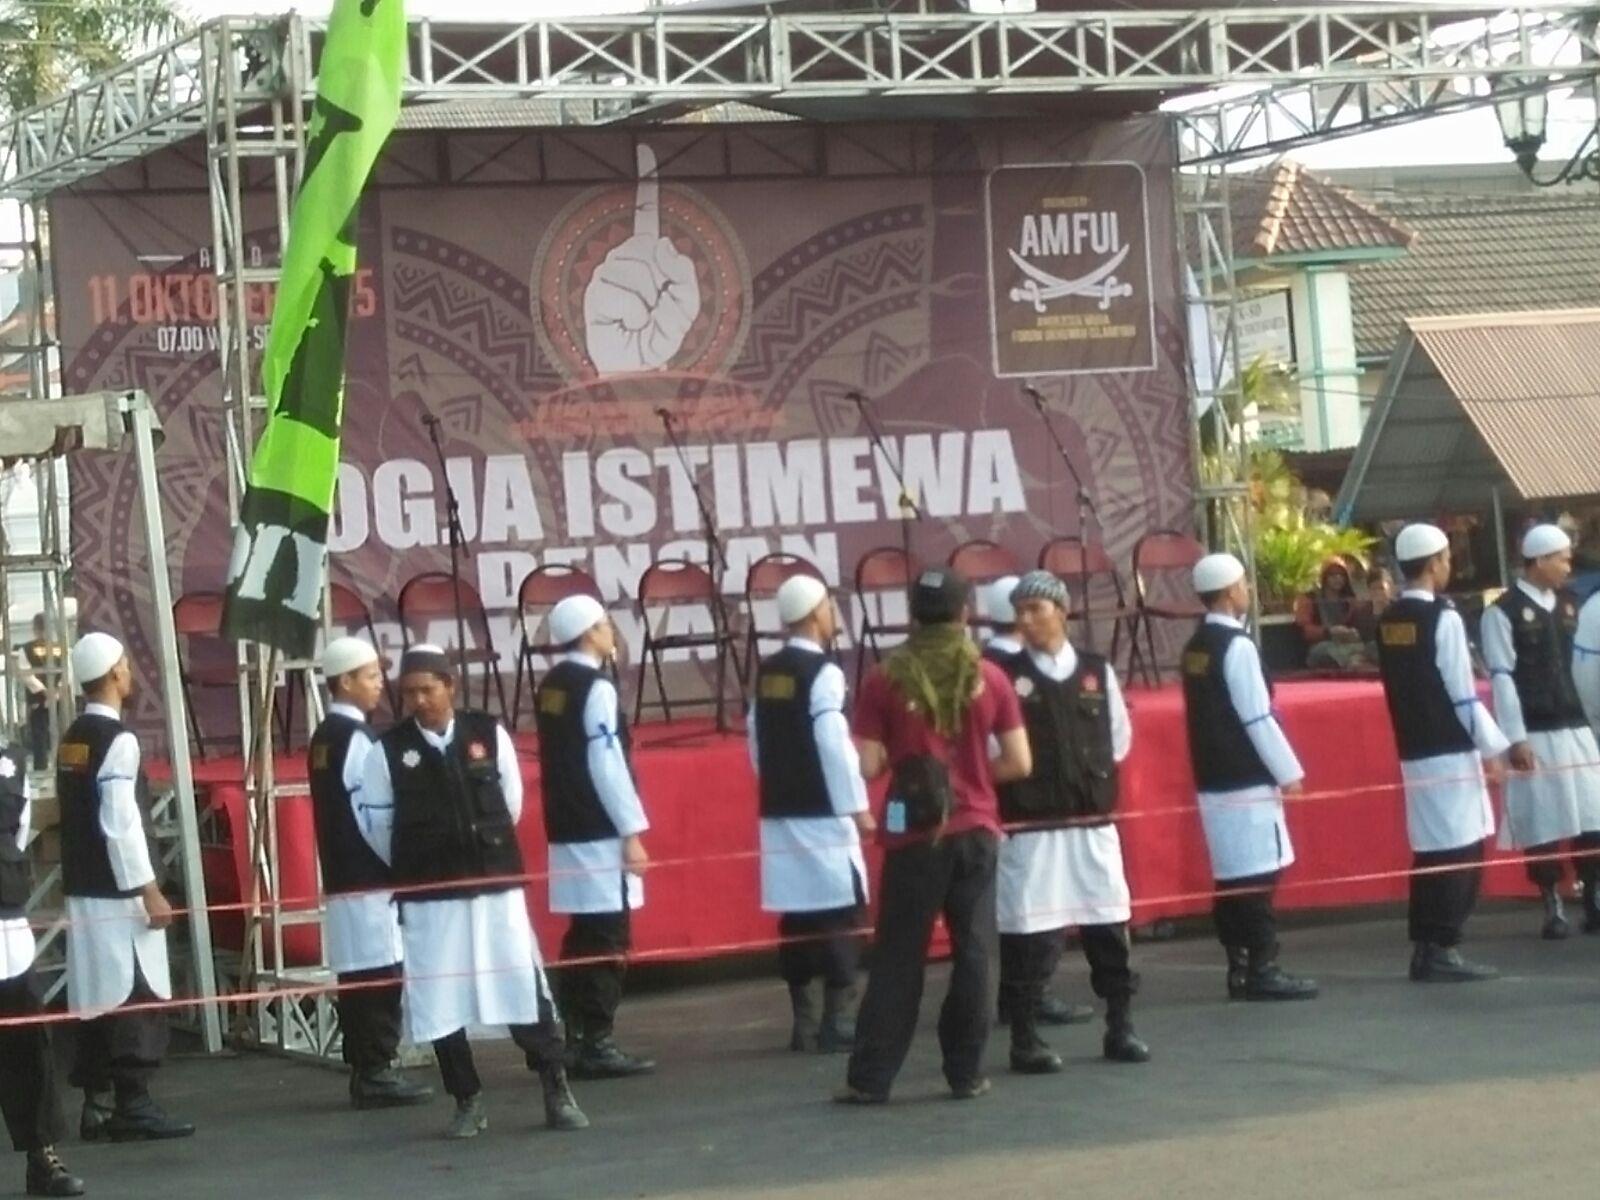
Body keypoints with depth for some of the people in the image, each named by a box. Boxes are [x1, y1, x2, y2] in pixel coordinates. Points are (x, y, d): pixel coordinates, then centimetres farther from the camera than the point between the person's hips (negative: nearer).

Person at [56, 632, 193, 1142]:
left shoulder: (73, 739, 12)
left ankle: (98, 1104, 12)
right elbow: (120, 823, -19)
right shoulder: (117, 740, -14)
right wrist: (150, 890, -17)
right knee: (135, 1000, -5)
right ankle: (132, 1106, -6)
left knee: (98, 1000, 10)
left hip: (83, 890, 9)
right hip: (118, 893, -9)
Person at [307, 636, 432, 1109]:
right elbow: (372, 815, -16)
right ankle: (376, 1072, -7)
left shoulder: (324, 737, 15)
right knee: (380, 977, -7)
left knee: (357, 977, 9)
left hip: (340, 876, 9)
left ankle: (365, 1070, 11)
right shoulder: (356, 738, -13)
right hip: (369, 879, -9)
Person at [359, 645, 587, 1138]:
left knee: (525, 986, 1)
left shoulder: (489, 735, 0)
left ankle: (557, 1093, 11)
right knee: (439, 1001, 2)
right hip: (427, 896, 0)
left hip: (496, 883, 0)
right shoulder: (388, 752, -4)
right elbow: (377, 826, 3)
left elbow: (511, 804, 10)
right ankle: (467, 1102, 15)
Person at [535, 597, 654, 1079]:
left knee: (583, 939, 12)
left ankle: (573, 1040, 14)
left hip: (565, 831, 8)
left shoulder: (551, 687, 13)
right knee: (608, 944, -5)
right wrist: (632, 833, -14)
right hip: (600, 834, -8)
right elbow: (608, 766, -17)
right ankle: (597, 1045, -6)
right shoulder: (595, 688, -13)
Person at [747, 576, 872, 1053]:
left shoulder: (767, 674, 10)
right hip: (823, 815, -7)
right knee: (840, 915, -3)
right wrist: (858, 806, -11)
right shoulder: (823, 673, -12)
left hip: (779, 813, 8)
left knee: (796, 917, 10)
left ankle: (803, 1022, 12)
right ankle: (836, 1022, -6)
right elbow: (834, 744, -17)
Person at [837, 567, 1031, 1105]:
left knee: (898, 958, 3)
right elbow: (1019, 763, 0)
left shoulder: (887, 680, -5)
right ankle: (966, 1073, 9)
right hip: (975, 831, 1)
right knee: (974, 952, 7)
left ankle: (870, 1077, 3)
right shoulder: (988, 678, -1)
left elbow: (868, 764, -8)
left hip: (914, 836, -1)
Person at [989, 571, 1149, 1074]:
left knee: (1109, 926, 8)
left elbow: (1119, 739, 15)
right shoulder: (1006, 676, -4)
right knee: (1029, 933, -2)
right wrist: (1026, 777, -3)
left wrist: (1091, 772, 7)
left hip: (1093, 822, 3)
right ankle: (1025, 1039, 7)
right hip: (1029, 826, -3)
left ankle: (1120, 1029, 20)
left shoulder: (1098, 673, 7)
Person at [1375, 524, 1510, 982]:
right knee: (1460, 854, -3)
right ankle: (1443, 951, -4)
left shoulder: (1389, 620, 8)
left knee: (1430, 852, 12)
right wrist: (1495, 746, -5)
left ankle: (1424, 949, 13)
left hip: (1413, 750, 8)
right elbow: (1463, 696, -15)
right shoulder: (1442, 618, -14)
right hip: (1450, 751, -8)